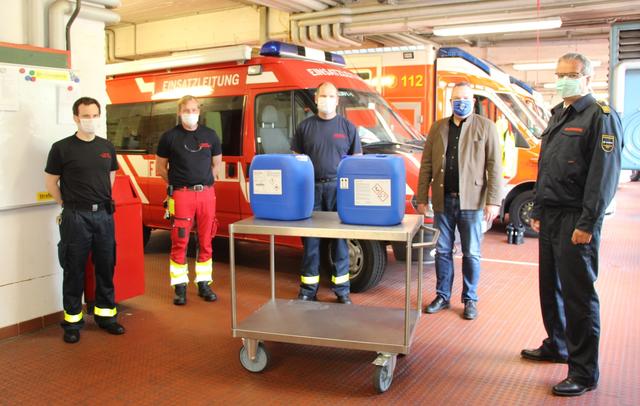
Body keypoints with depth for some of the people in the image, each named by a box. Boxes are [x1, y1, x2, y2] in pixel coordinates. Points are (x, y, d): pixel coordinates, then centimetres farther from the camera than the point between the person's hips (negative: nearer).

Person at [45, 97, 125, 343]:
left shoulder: (107, 147, 9)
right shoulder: (62, 148, -5)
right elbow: (50, 181, 0)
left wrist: (102, 201, 13)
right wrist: (68, 205, 2)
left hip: (104, 215, 4)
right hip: (76, 217, -4)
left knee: (106, 267, 11)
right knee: (74, 270, 3)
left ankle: (105, 315, 24)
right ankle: (72, 321, 14)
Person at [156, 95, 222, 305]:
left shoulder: (210, 135, 9)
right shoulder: (170, 136, 1)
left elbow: (217, 163, 18)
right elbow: (160, 167, 8)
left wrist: (206, 182, 10)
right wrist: (176, 184, 4)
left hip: (206, 193, 3)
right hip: (181, 195, -3)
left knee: (205, 241, 8)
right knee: (180, 242, -1)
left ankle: (204, 284, 19)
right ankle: (180, 287, 9)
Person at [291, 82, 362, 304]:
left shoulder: (347, 126, 6)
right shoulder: (305, 126, 8)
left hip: (339, 189, -1)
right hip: (311, 188, 1)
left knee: (340, 239, 4)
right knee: (310, 239, 6)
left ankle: (341, 289, 14)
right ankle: (308, 289, 16)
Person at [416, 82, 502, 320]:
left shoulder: (486, 127, 1)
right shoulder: (438, 128, 10)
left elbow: (494, 166, -4)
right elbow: (426, 164, 8)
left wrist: (493, 201, -12)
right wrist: (422, 198, 3)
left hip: (471, 201, -3)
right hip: (443, 200, 3)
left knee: (471, 254, 6)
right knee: (442, 251, 11)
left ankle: (470, 300, 21)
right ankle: (442, 296, 24)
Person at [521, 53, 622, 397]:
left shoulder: (600, 116, -9)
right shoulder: (557, 115, 18)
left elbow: (604, 175, -16)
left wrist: (587, 224, -19)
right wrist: (537, 211, 19)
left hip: (576, 221, -8)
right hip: (550, 217, 9)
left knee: (578, 294, -3)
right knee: (550, 287, 17)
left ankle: (584, 372, 7)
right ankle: (557, 346, 34)